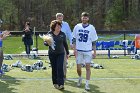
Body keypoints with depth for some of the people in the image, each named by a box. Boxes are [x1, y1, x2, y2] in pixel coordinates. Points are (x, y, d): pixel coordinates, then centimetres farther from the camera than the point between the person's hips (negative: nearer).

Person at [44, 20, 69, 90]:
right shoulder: (49, 34, -1)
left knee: (60, 68, -9)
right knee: (54, 68, 6)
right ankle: (55, 83, 19)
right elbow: (45, 42, 2)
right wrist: (47, 43, -21)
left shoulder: (62, 34, 3)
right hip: (52, 54, 0)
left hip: (60, 53, 0)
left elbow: (65, 44, 11)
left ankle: (61, 84, -10)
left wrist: (67, 53, 15)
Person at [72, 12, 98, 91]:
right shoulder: (77, 27, 4)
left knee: (88, 67, -4)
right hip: (79, 51, 1)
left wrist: (94, 52, 0)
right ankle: (80, 78, 34)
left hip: (88, 51, -1)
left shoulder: (91, 28, 0)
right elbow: (74, 39, 8)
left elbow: (94, 41, 3)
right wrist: (74, 49, -1)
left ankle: (87, 84, 2)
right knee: (78, 67, 4)